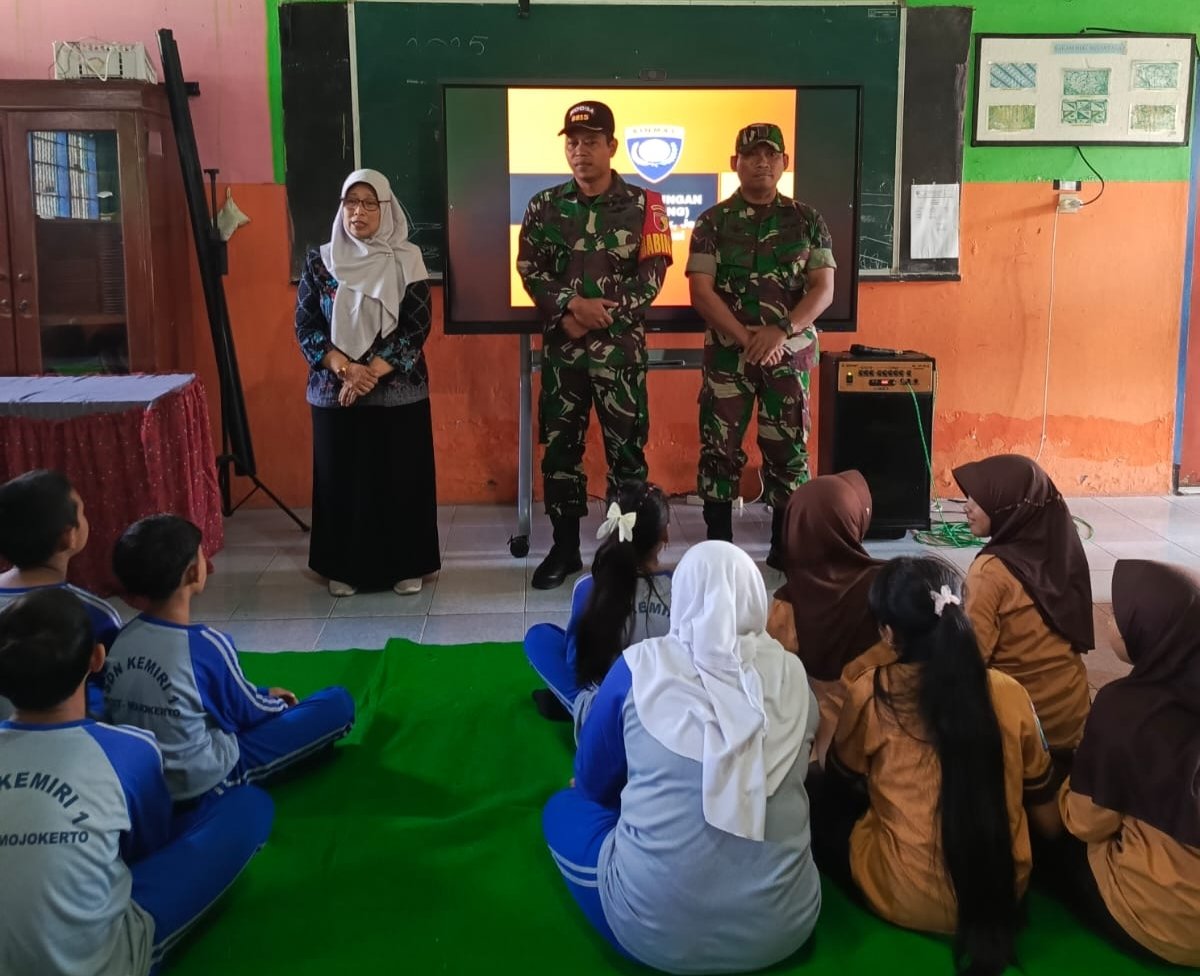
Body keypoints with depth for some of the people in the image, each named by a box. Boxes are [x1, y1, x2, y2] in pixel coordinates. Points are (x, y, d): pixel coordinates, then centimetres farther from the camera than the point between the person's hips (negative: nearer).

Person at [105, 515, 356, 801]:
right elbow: (249, 712, -10)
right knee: (339, 704, -6)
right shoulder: (206, 645, -26)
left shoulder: (122, 639, -6)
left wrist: (262, 695, 15)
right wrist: (281, 706, 13)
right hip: (207, 779, -7)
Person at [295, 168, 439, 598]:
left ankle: (405, 566, 15)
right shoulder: (320, 262, 3)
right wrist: (345, 369, -15)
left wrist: (372, 373, -16)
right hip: (334, 392, 1)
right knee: (341, 477, 6)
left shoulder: (407, 260, -1)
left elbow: (417, 327, -7)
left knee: (401, 477, 3)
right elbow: (305, 326, 0)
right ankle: (344, 568, 18)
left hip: (398, 392, -1)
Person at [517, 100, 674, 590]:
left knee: (626, 446, 2)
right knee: (560, 446, 6)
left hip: (620, 345, -2)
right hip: (561, 345, 2)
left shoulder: (642, 205, 1)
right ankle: (565, 547, 17)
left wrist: (603, 312, -13)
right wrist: (572, 306, -15)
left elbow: (652, 274, -4)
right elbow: (530, 271, 1)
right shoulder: (544, 206, 5)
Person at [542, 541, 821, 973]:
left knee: (563, 807, 23)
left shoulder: (642, 665, -7)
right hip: (784, 928, 3)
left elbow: (591, 782, 9)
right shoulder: (791, 673, -1)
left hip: (653, 929, -2)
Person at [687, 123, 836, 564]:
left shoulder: (806, 220, 5)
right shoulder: (713, 221, 1)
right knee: (720, 447, 1)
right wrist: (746, 338, -16)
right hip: (727, 352, -1)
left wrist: (780, 331, -17)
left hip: (790, 352, 1)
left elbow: (823, 289, -2)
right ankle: (718, 546, 12)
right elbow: (701, 291, -6)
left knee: (788, 449, 4)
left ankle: (785, 546, 14)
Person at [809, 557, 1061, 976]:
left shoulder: (872, 692, -13)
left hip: (910, 900, -3)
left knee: (817, 796, 19)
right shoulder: (1009, 692, -7)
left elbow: (840, 777, 8)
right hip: (1006, 890, 3)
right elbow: (1046, 814, 5)